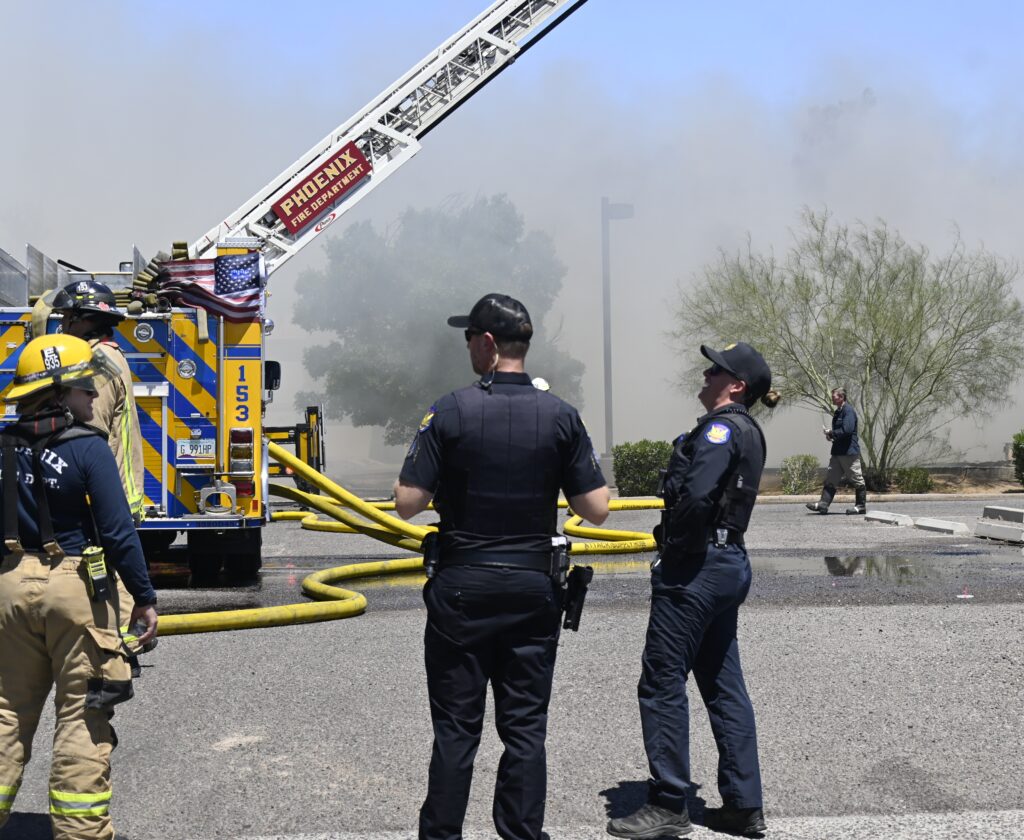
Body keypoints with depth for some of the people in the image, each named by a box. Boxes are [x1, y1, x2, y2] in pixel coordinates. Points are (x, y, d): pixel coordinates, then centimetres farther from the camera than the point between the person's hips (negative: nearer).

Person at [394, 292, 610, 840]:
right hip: (533, 587, 2)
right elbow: (597, 509, -3)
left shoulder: (450, 412, -10)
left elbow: (407, 503, -11)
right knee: (526, 727, 9)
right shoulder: (560, 416, -3)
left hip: (462, 588, -2)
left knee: (456, 727, 7)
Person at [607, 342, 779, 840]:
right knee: (723, 686, 13)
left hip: (696, 566, -10)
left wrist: (671, 551, -14)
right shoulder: (747, 432, 15)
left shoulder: (722, 427, -14)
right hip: (728, 563, 10)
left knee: (661, 682, -2)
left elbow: (695, 496, -26)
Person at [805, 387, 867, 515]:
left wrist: (831, 433, -12)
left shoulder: (848, 411, -14)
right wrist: (830, 435, 6)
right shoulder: (837, 412, 16)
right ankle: (823, 504, 3)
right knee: (830, 478, 5)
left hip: (849, 452, -10)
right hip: (838, 451, 10)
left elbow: (847, 430, -25)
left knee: (857, 480, 0)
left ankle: (861, 506, 7)